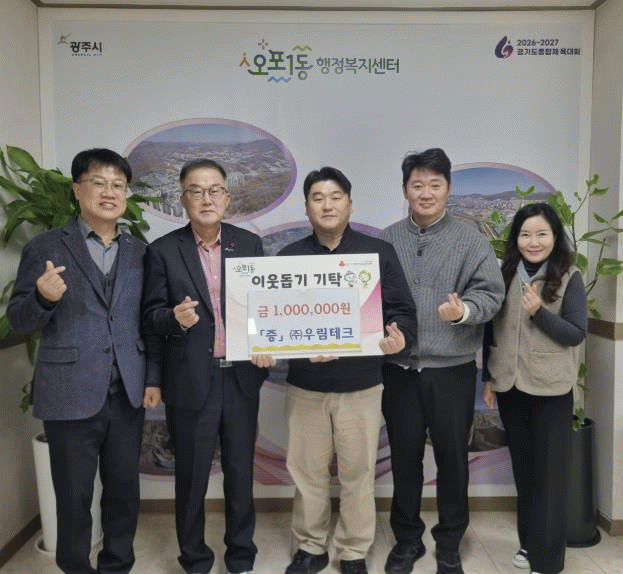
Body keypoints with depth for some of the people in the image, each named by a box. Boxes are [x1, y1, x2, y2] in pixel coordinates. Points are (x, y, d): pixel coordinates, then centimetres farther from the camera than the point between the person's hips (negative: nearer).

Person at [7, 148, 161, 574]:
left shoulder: (140, 252, 7)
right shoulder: (45, 247, -3)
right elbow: (20, 321, -3)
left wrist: (153, 378, 4)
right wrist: (43, 297, -24)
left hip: (127, 394, 3)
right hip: (71, 394, -3)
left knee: (124, 488, 15)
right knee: (74, 495, 11)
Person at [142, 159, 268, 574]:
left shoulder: (250, 243, 4)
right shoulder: (163, 250, -2)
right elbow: (151, 316, -3)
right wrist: (175, 318, -24)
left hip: (241, 378, 2)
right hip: (191, 382, -1)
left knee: (241, 473, 14)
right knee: (191, 479, 12)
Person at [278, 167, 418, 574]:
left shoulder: (379, 252, 0)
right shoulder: (290, 257, 4)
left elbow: (403, 310, -1)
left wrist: (399, 336, -22)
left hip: (361, 385, -1)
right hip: (305, 385, 2)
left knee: (358, 472, 10)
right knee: (307, 471, 13)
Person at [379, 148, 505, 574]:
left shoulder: (470, 240, -1)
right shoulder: (388, 240, 6)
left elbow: (492, 293, -7)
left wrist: (464, 311, -25)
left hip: (451, 370, -1)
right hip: (399, 369, 2)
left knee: (452, 458, 10)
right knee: (404, 458, 13)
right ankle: (407, 539, 32)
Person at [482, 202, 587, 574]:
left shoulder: (570, 278, -6)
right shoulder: (505, 275, 3)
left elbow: (576, 334, -10)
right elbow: (492, 330, 7)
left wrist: (538, 312, -24)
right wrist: (489, 378, 8)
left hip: (551, 389, -3)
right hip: (510, 386, 3)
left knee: (549, 471, 6)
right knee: (523, 467, 15)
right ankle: (529, 541, 33)